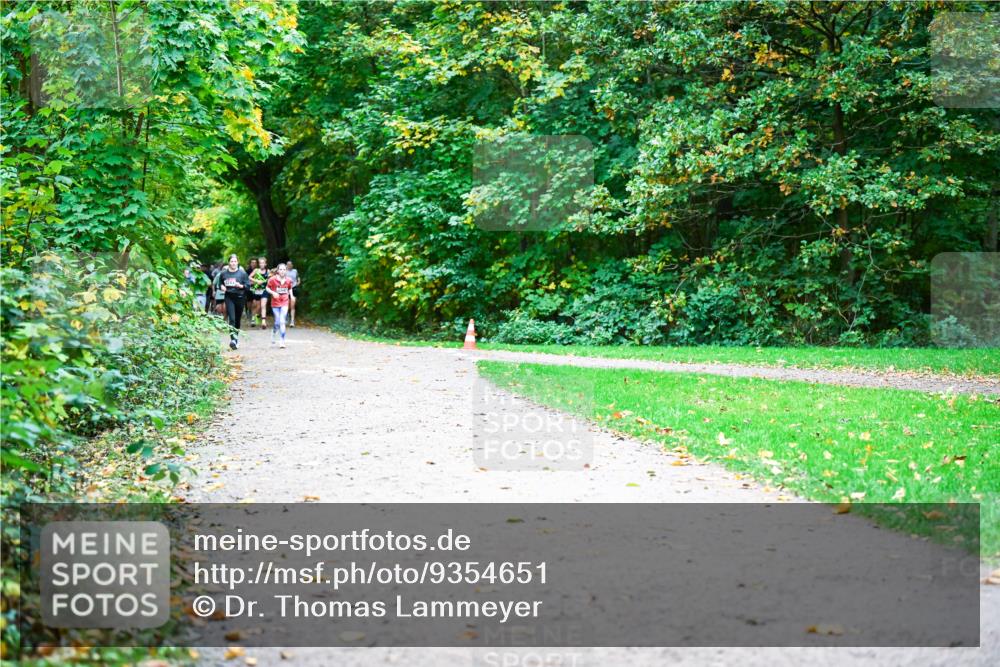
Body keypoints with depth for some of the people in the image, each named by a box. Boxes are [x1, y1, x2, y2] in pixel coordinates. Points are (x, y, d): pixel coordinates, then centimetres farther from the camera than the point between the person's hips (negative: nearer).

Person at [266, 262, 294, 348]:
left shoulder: (288, 280, 0)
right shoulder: (273, 279, -9)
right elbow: (267, 288, 1)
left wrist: (291, 295, 0)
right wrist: (273, 293, -16)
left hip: (284, 303, 1)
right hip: (275, 303, -1)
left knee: (282, 321, -11)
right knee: (277, 322, 1)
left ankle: (282, 341, -5)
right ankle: (273, 332, 36)